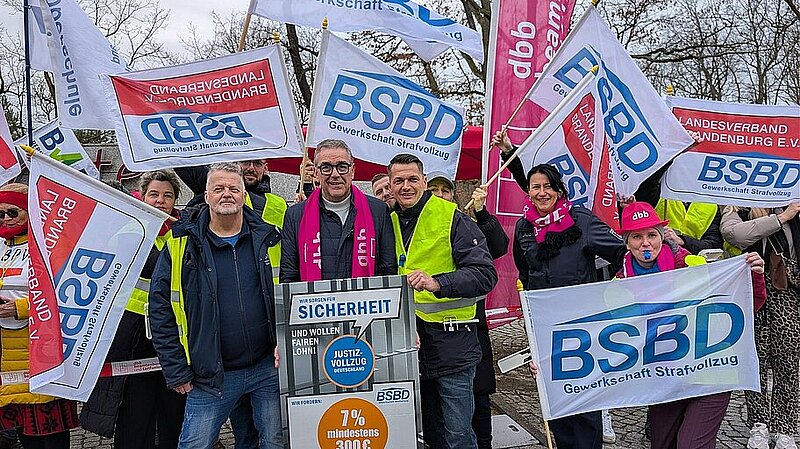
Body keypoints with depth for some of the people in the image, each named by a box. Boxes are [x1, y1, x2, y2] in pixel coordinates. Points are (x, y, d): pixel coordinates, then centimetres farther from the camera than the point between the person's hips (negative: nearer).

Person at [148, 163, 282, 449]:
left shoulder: (268, 239, 3)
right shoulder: (182, 245, -2)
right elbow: (160, 309, -1)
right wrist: (176, 372, -4)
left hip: (269, 367, 2)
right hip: (211, 378, -1)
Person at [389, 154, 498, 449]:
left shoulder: (452, 219, -7)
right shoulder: (388, 222, 9)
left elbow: (485, 274, -15)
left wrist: (438, 282, -29)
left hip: (450, 341, -5)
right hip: (407, 342, 5)